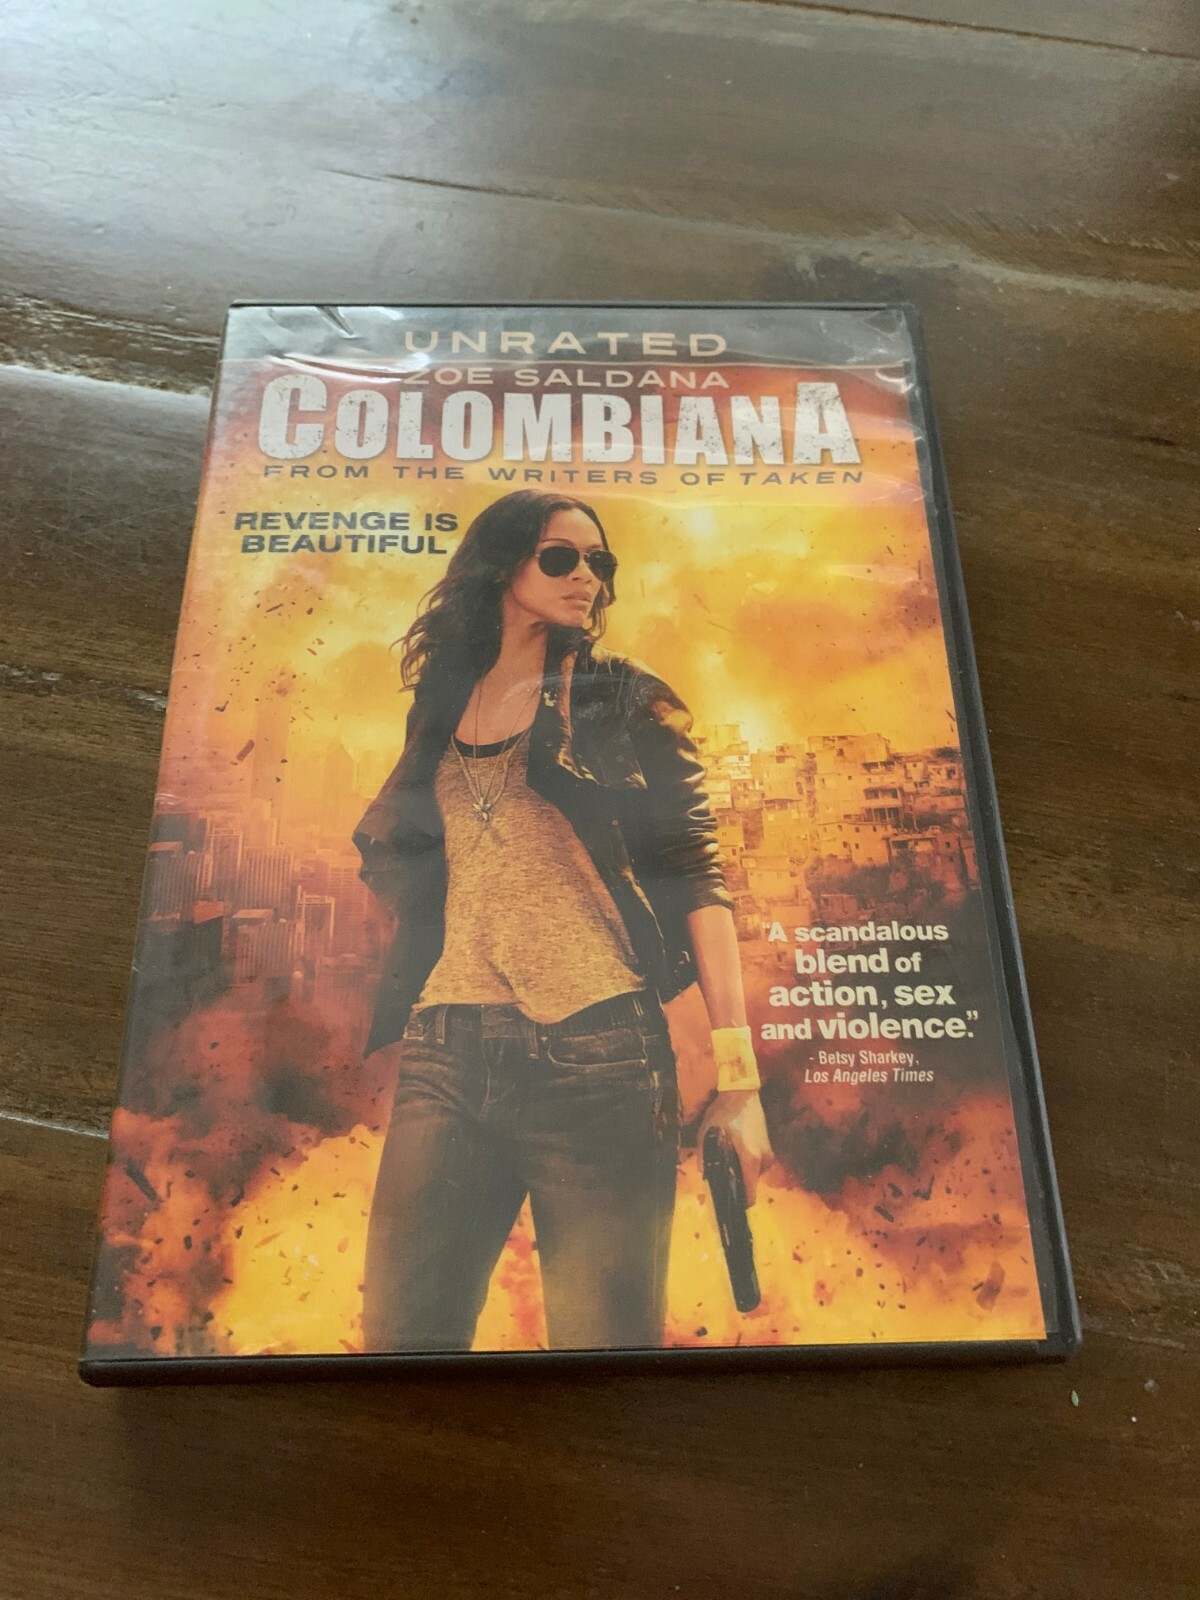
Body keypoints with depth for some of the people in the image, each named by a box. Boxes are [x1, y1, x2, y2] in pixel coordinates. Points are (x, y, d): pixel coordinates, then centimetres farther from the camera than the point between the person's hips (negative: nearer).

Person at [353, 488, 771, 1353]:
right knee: (400, 1327, 3)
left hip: (594, 1051, -3)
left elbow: (696, 879, -1)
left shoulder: (625, 699, 6)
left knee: (603, 1332, 2)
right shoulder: (442, 706, 16)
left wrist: (738, 1073, -9)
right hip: (446, 1056, 3)